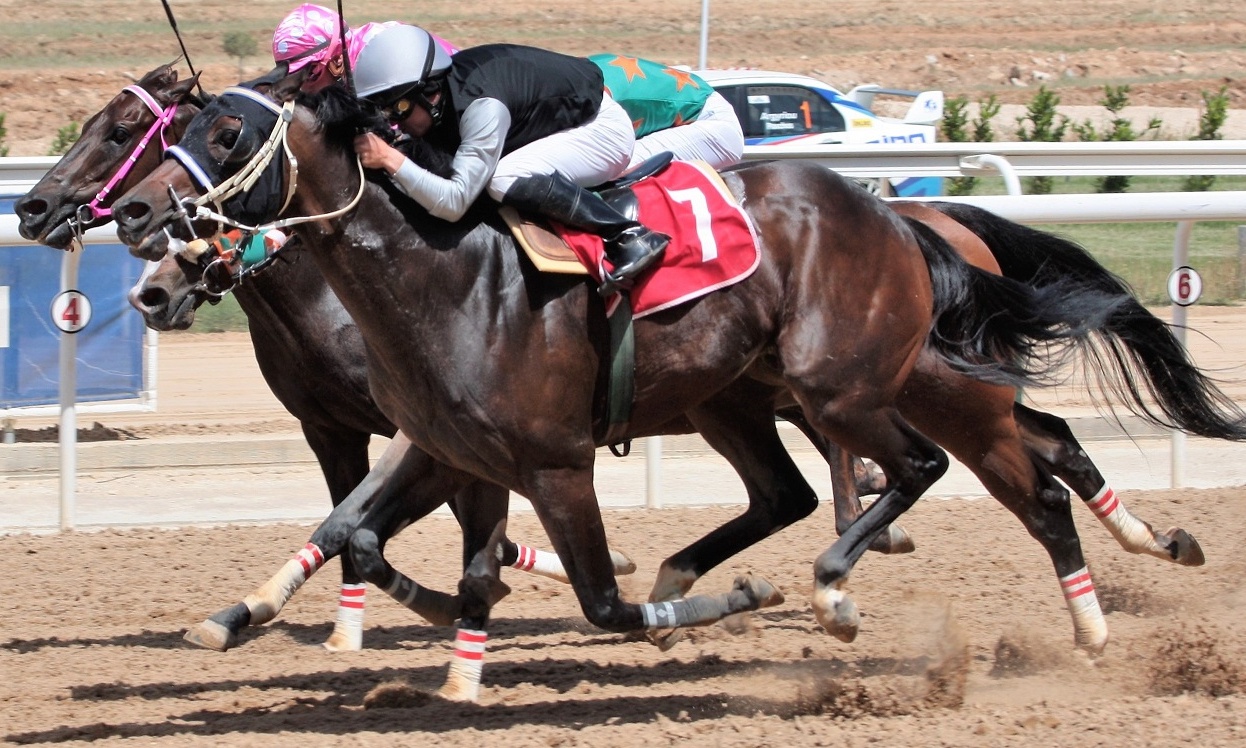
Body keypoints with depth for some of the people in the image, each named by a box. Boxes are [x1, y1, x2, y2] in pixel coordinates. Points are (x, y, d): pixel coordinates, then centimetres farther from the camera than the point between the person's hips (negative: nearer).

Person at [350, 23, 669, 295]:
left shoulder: (482, 106, -35)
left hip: (602, 126, -10)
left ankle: (630, 237, -27)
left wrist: (391, 160, -42)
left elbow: (453, 202, -40)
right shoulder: (433, 93, -10)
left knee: (506, 180, -32)